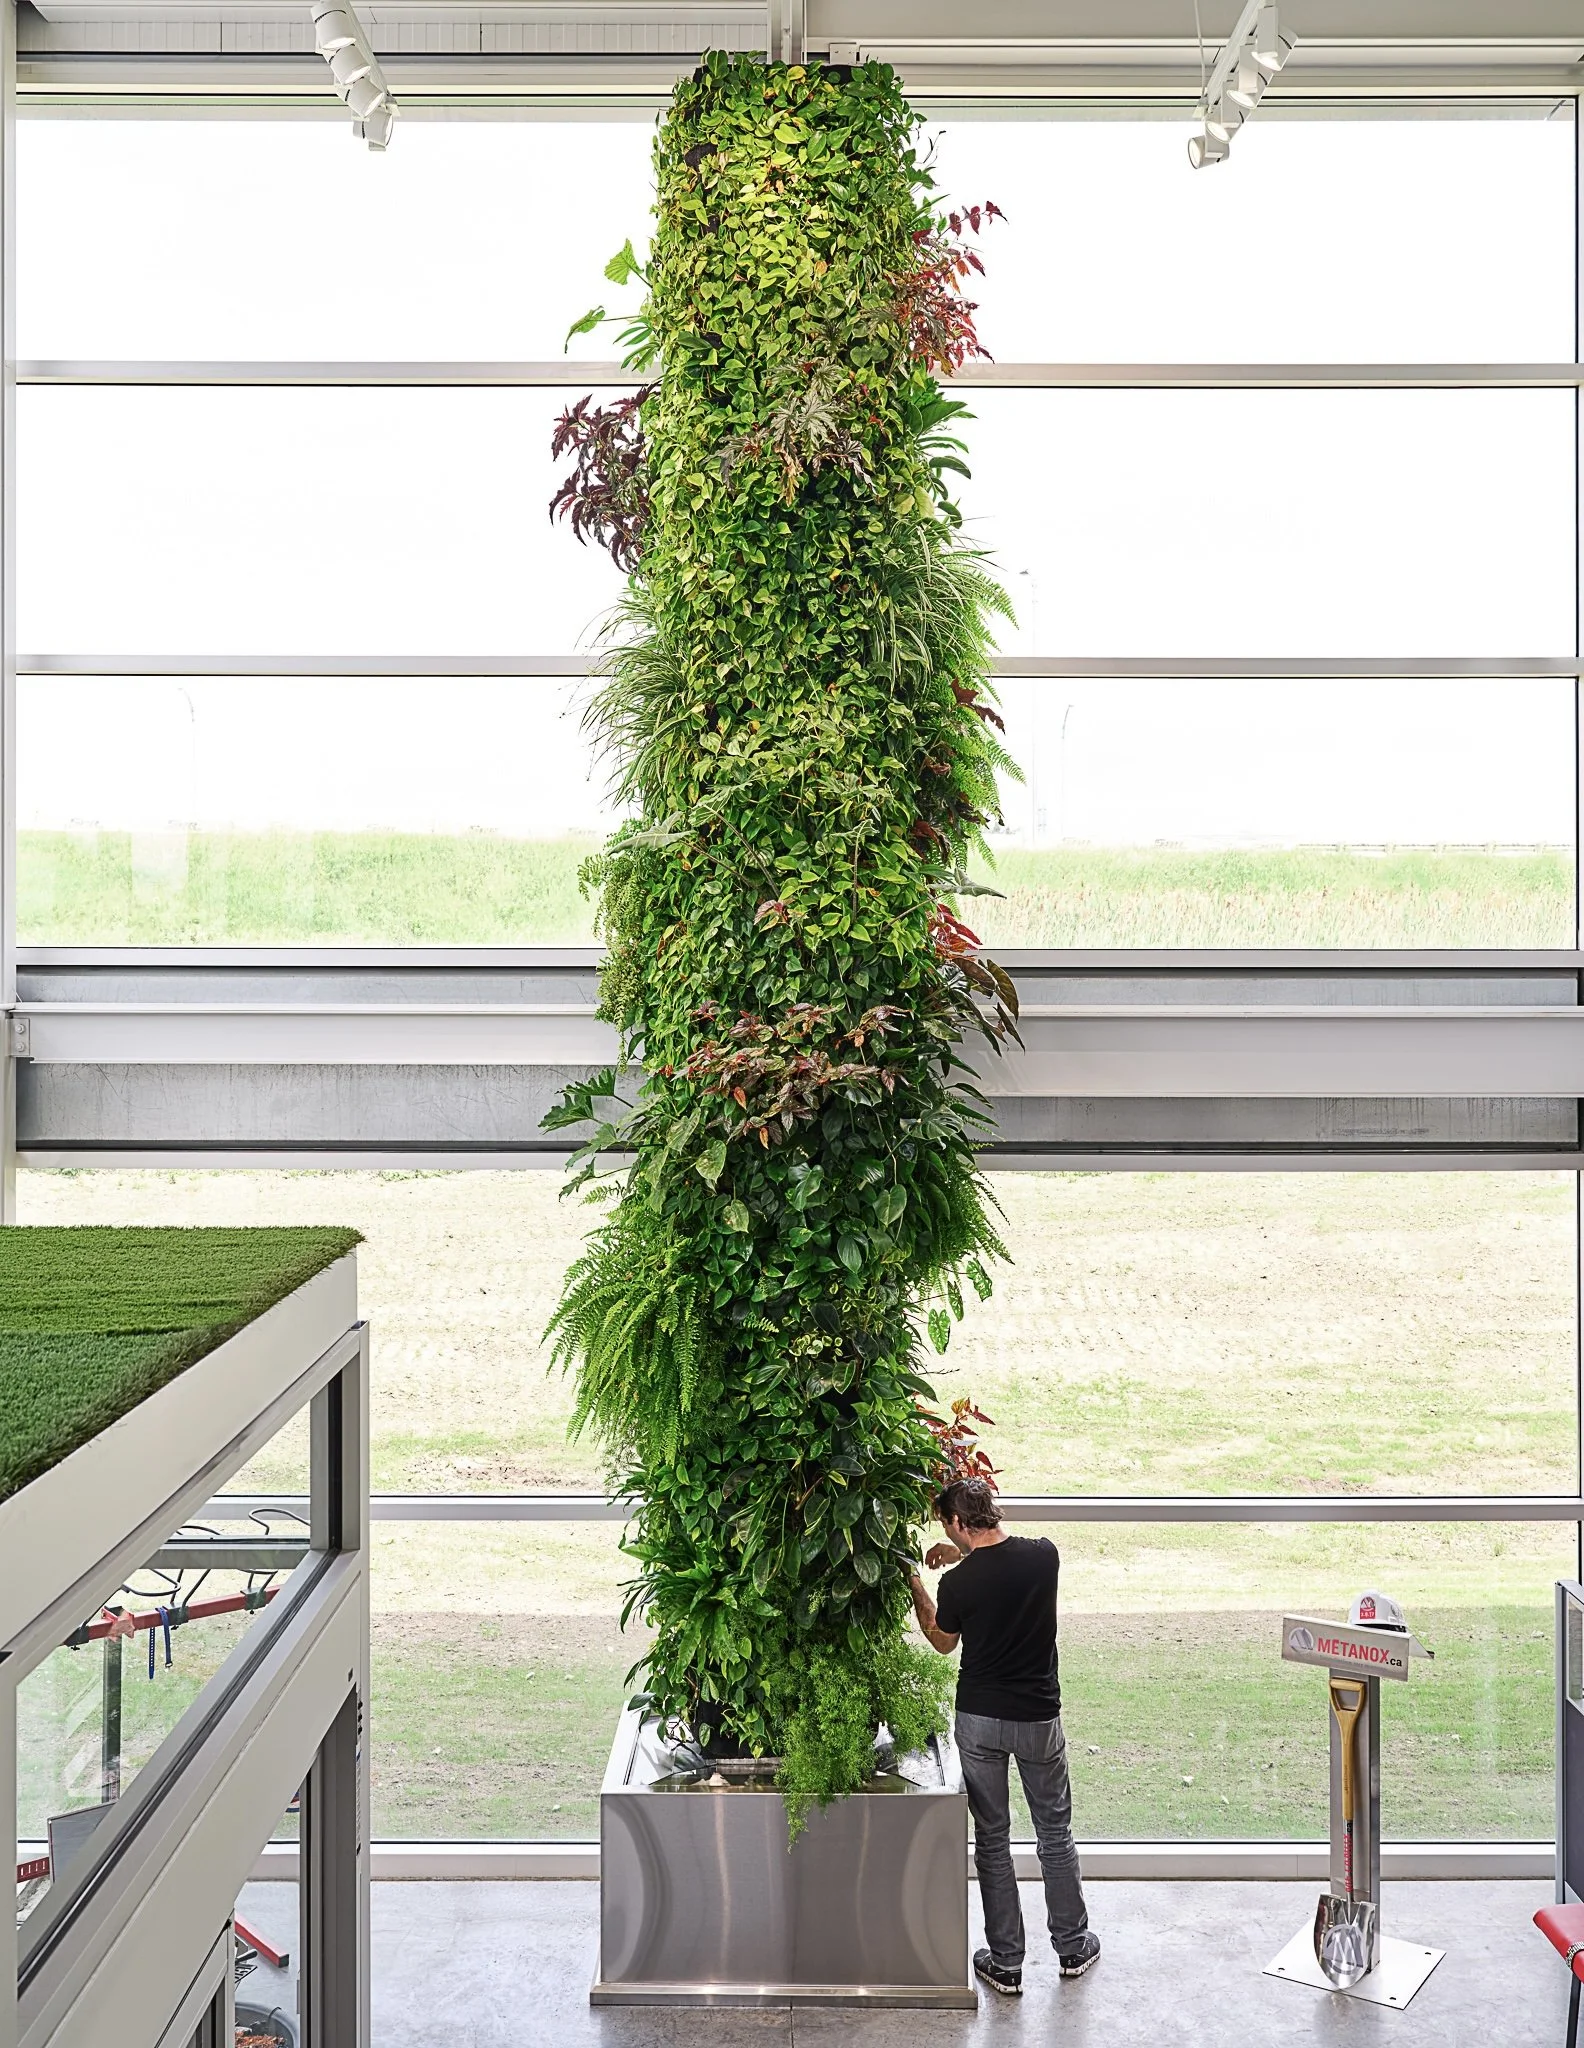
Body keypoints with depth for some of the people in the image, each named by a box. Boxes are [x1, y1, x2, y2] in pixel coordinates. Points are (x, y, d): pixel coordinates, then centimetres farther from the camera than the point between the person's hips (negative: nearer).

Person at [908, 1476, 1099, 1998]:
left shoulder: (958, 1584, -17)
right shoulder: (1044, 1554, -11)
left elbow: (943, 1642, 4)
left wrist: (916, 1589, 15)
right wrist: (966, 1556, 14)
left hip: (979, 1720, -2)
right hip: (1039, 1718, 2)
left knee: (992, 1839, 11)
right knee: (1055, 1834, 18)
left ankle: (1006, 1964, 19)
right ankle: (1073, 1947, 30)